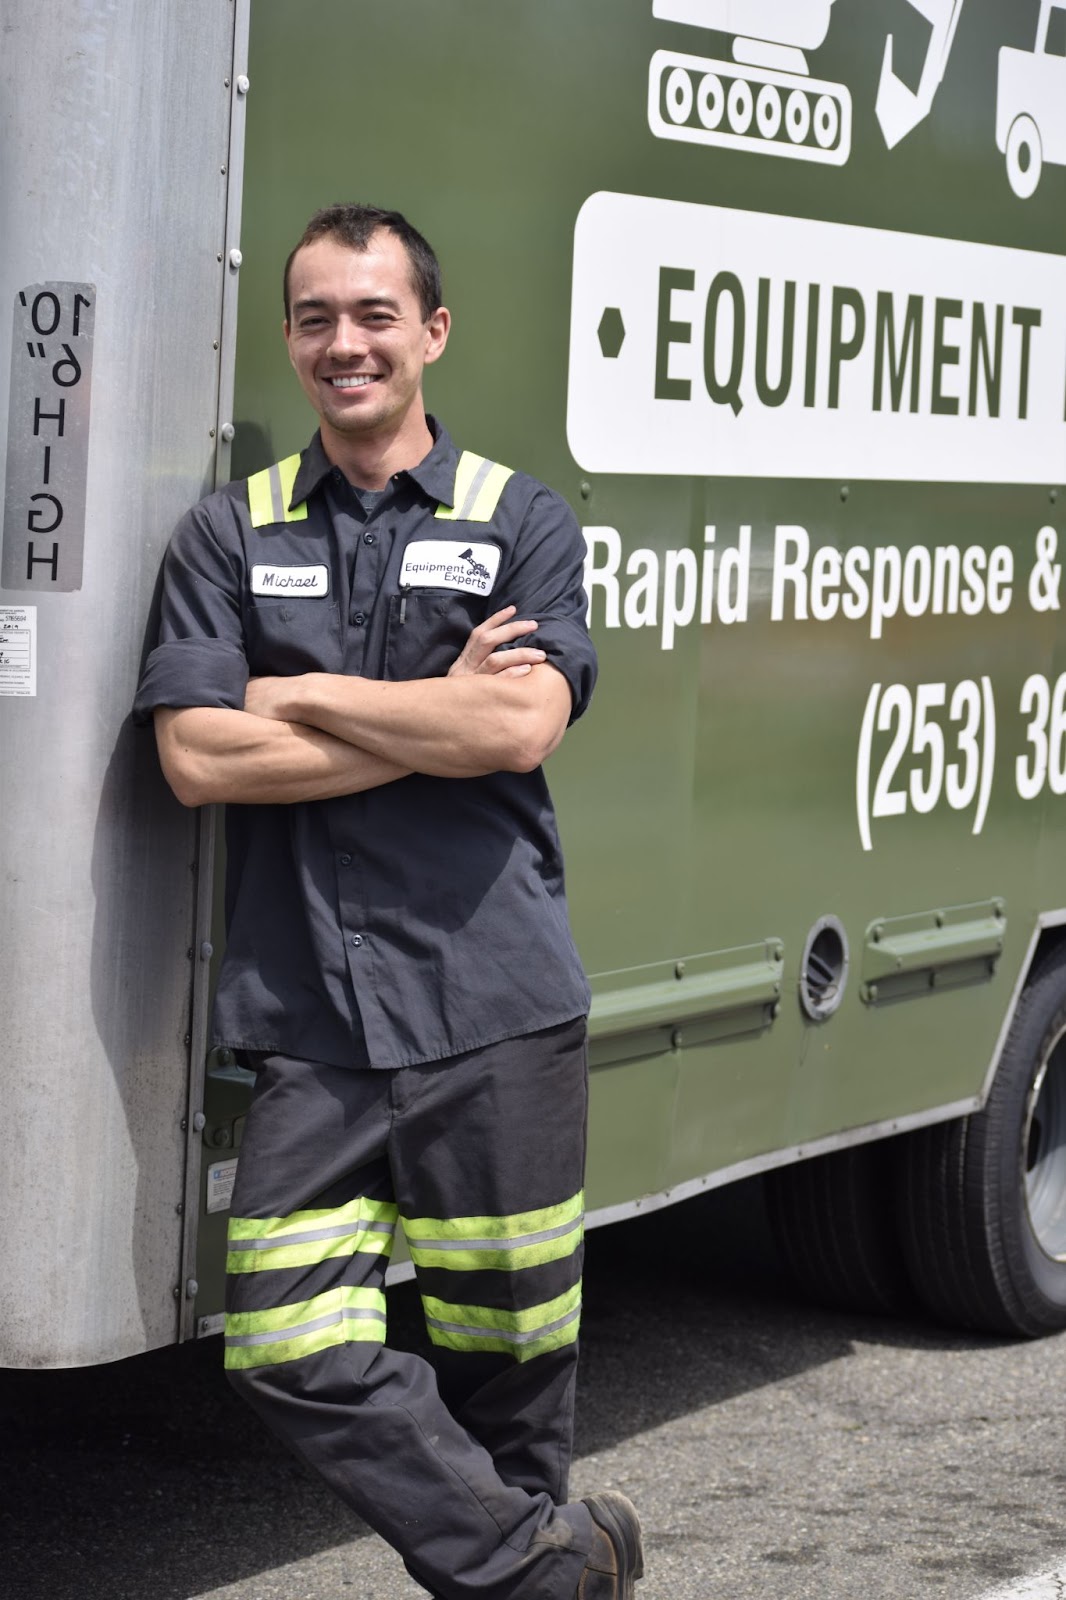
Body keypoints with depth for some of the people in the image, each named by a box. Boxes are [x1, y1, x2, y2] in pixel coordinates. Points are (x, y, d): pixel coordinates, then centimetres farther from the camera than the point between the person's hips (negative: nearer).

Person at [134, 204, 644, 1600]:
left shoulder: (522, 521, 8)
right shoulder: (230, 533, 11)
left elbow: (524, 730, -9)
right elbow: (196, 758, -2)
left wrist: (297, 700, -4)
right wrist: (437, 719, -4)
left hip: (496, 1009, -1)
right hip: (309, 1022, 1)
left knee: (507, 1347, 5)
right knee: (291, 1351, -6)